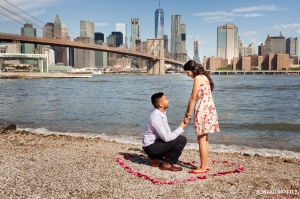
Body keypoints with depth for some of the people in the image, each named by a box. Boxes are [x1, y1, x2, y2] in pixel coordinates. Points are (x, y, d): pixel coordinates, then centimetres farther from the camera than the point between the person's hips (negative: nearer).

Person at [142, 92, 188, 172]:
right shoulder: (156, 118, -25)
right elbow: (166, 138, -24)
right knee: (182, 139, -18)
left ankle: (154, 158, 16)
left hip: (156, 142, 9)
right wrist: (181, 128, -17)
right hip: (151, 147, -9)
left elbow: (167, 133, 9)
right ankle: (167, 164, -5)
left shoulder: (162, 113, 4)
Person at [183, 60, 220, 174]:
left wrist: (188, 113, -4)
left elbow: (193, 98, -12)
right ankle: (205, 165, 21)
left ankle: (203, 168, 1)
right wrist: (189, 111, 15)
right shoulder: (204, 77, 16)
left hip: (203, 109, -10)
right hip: (208, 108, 10)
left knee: (201, 139, -5)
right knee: (204, 139, 14)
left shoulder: (198, 78, -12)